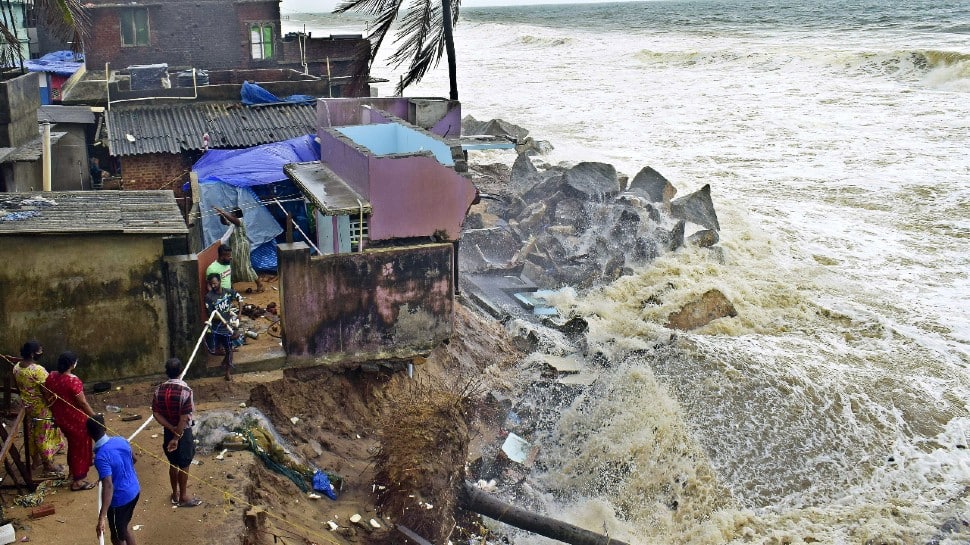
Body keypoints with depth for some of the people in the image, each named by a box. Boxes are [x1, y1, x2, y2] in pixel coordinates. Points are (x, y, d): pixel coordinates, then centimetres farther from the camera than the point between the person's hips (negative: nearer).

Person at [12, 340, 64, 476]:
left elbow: (18, 387, 9)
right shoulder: (38, 370, -28)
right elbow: (46, 392, -24)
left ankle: (35, 459, 39)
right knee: (44, 435, 6)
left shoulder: (16, 368, -4)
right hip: (42, 408, -7)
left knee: (32, 433, 23)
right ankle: (48, 466, 18)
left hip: (27, 406, 7)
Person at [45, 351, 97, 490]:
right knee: (79, 447, 8)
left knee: (73, 444, 28)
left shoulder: (51, 377, -5)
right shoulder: (73, 381, -28)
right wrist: (94, 417, -10)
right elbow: (83, 402, -22)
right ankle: (77, 481, 16)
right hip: (75, 419, -8)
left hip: (60, 417, 8)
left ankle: (73, 471, 46)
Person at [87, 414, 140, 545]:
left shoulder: (101, 457, -28)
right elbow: (134, 459, 12)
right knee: (124, 527, 27)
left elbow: (108, 487, -34)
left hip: (119, 499, -7)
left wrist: (102, 517, -36)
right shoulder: (121, 440, -6)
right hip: (134, 490, 7)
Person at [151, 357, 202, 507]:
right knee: (183, 465, 8)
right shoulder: (185, 390, -22)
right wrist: (177, 437, -16)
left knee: (173, 464, 19)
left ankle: (175, 494, 32)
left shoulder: (159, 390, -6)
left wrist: (172, 429, -9)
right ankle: (183, 497, 18)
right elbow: (184, 418, -24)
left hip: (168, 431, 5)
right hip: (183, 432, -5)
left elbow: (156, 414, -5)